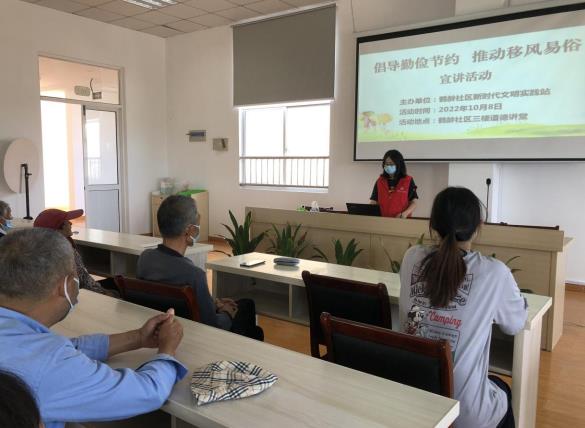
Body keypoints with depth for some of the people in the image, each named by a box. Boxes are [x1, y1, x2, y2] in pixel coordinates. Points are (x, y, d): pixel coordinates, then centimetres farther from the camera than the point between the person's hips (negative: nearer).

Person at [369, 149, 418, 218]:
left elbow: (414, 203, 5)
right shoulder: (379, 181, 11)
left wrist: (405, 214, -13)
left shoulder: (408, 181, 6)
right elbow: (373, 202, 10)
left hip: (401, 220, -2)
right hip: (382, 220, 2)